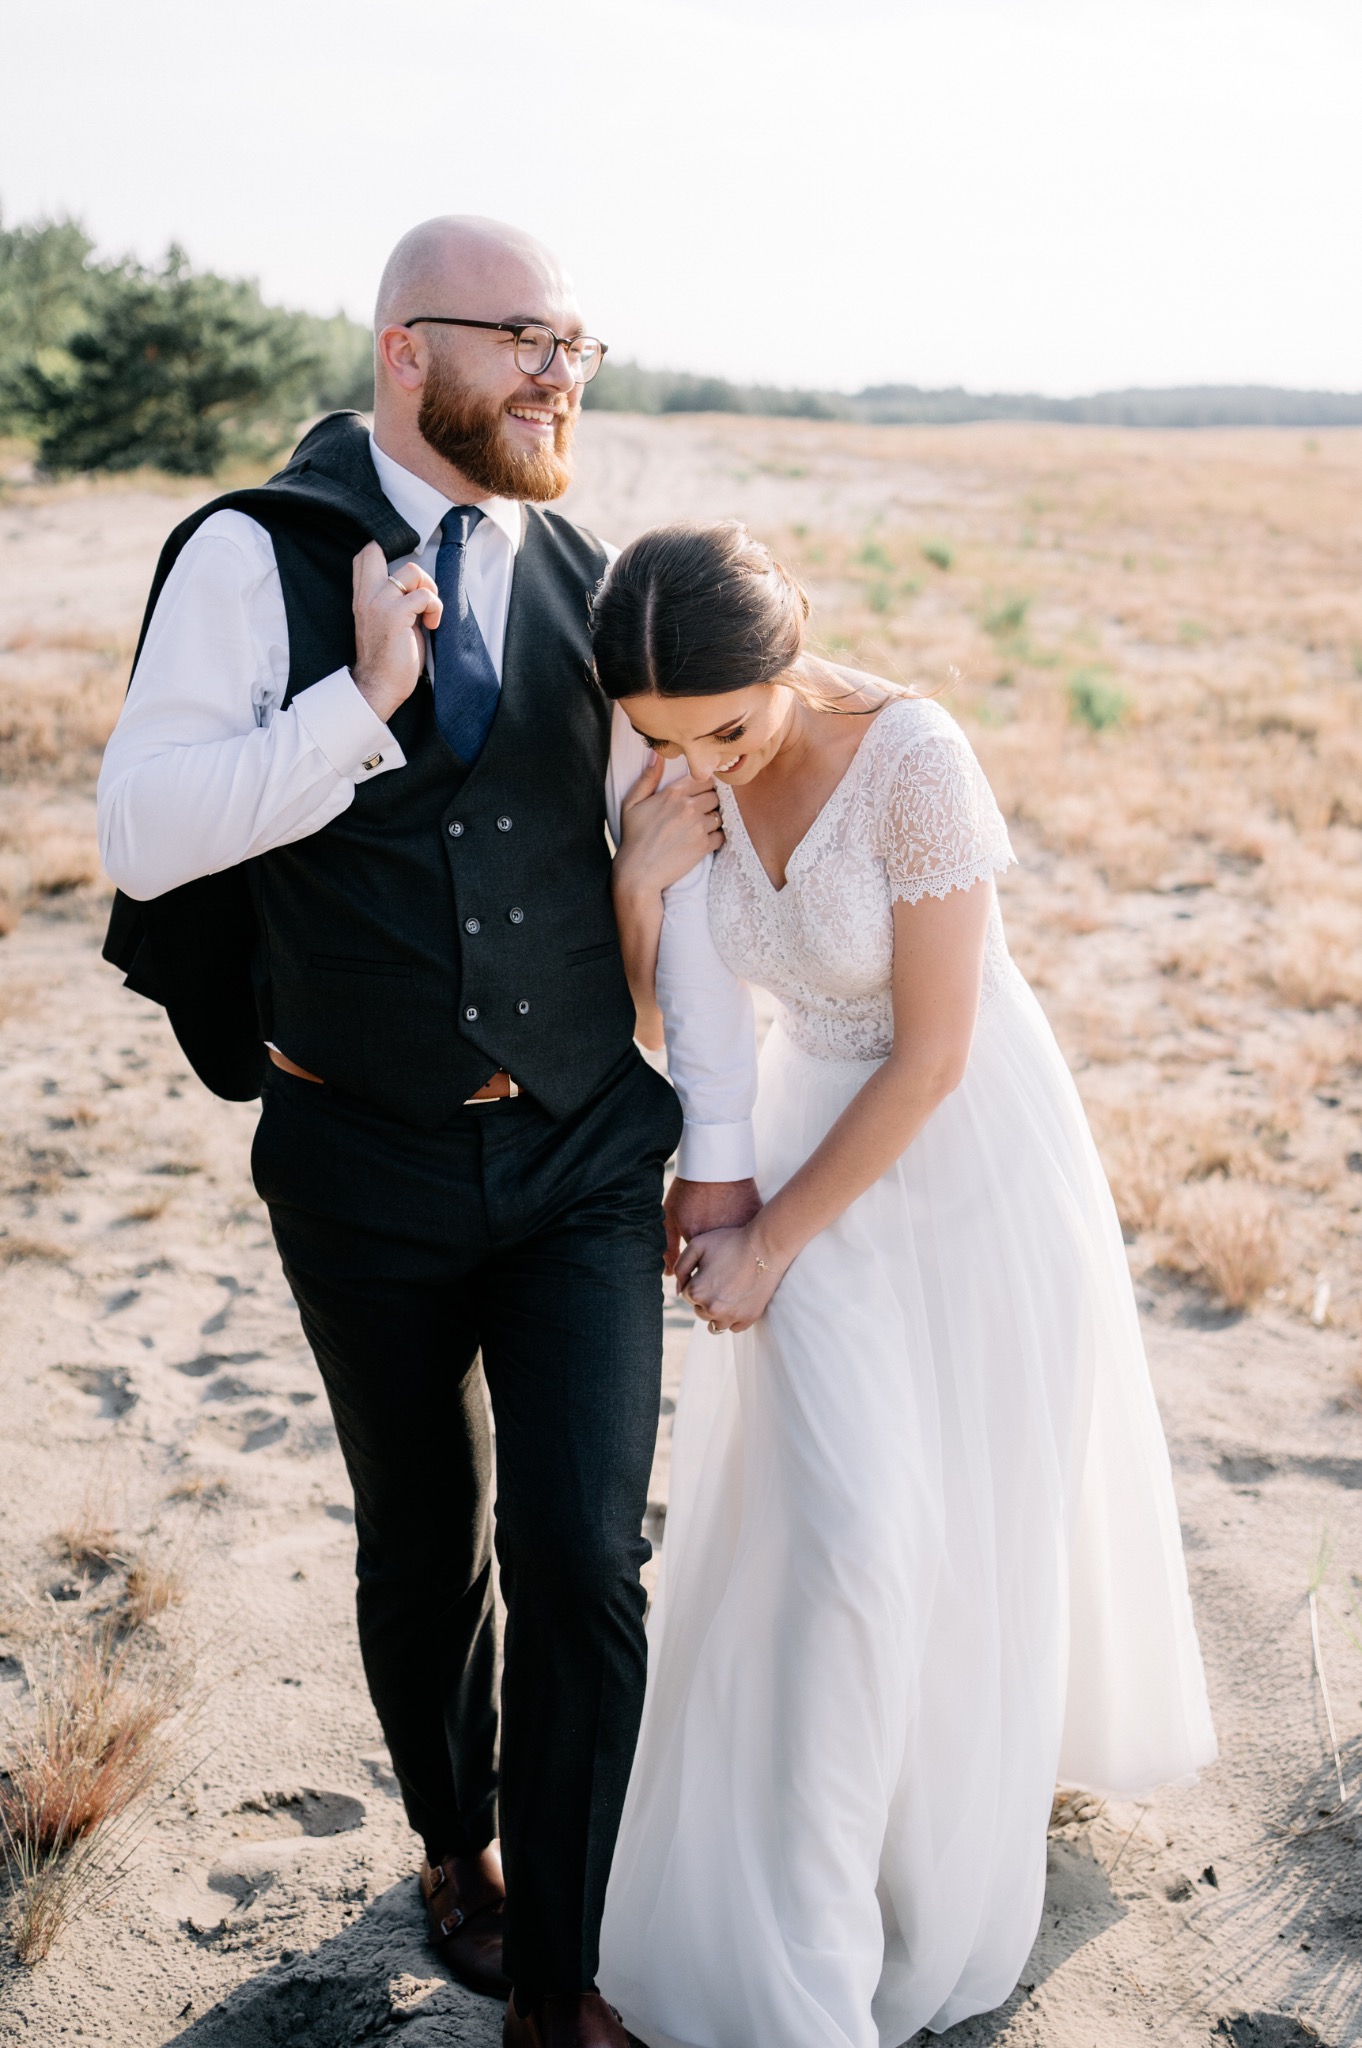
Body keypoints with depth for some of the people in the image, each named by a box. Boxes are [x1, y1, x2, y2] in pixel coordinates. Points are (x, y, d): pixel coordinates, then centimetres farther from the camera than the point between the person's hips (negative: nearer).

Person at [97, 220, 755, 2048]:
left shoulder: (589, 582, 3)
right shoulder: (256, 557, -6)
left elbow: (689, 856, 4)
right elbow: (141, 831, -14)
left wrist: (722, 1137, 1)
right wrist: (363, 703, -23)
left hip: (587, 1159, 2)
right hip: (369, 1174, -1)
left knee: (583, 1561, -3)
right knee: (422, 1549, 16)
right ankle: (458, 1841, 46)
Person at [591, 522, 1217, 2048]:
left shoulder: (913, 758, -28)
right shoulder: (676, 768, -11)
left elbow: (932, 1051, -23)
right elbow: (666, 1014, 0)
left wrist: (773, 1240, -16)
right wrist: (639, 872, -19)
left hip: (970, 1151, -3)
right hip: (815, 1126, 4)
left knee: (972, 1509, 12)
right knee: (824, 1519, -1)